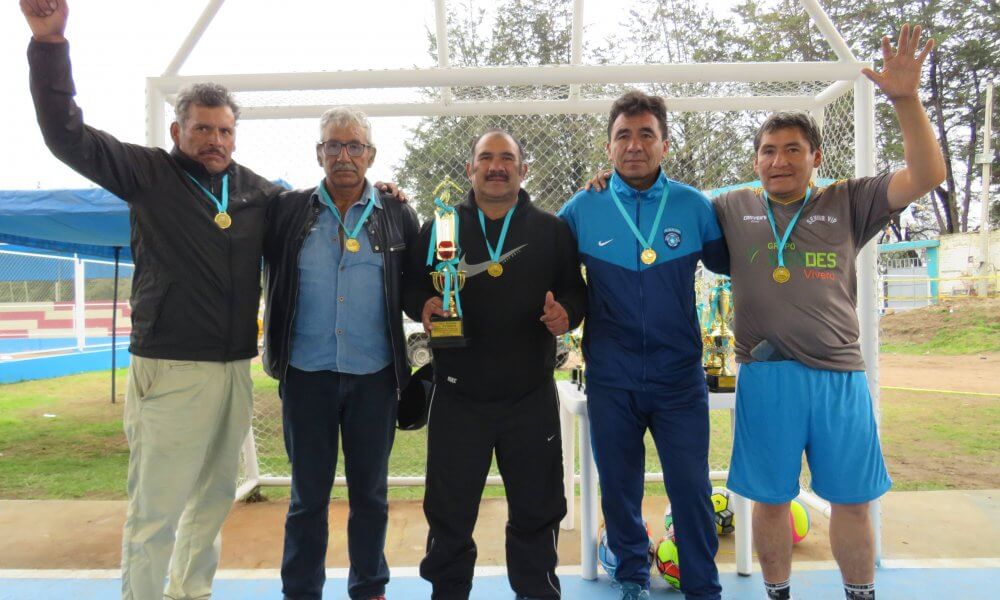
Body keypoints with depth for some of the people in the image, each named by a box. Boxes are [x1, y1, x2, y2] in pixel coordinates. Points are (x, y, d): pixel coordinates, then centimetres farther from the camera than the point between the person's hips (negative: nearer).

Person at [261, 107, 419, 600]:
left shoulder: (398, 216, 3)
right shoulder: (287, 210, 2)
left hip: (374, 376, 1)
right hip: (307, 375, 0)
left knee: (370, 493, 13)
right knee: (308, 495, 11)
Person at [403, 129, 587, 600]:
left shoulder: (551, 230, 8)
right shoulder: (440, 227, 7)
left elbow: (575, 290, 8)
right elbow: (410, 285, 7)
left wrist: (566, 312, -14)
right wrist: (423, 305, -14)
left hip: (531, 397, 1)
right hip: (458, 396, 0)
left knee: (536, 511, 12)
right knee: (449, 513, 11)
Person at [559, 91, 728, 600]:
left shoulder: (693, 205, -1)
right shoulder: (582, 209, -1)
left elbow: (728, 262, 11)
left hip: (679, 375, -1)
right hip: (610, 379, 1)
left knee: (691, 489, 5)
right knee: (618, 487, 16)